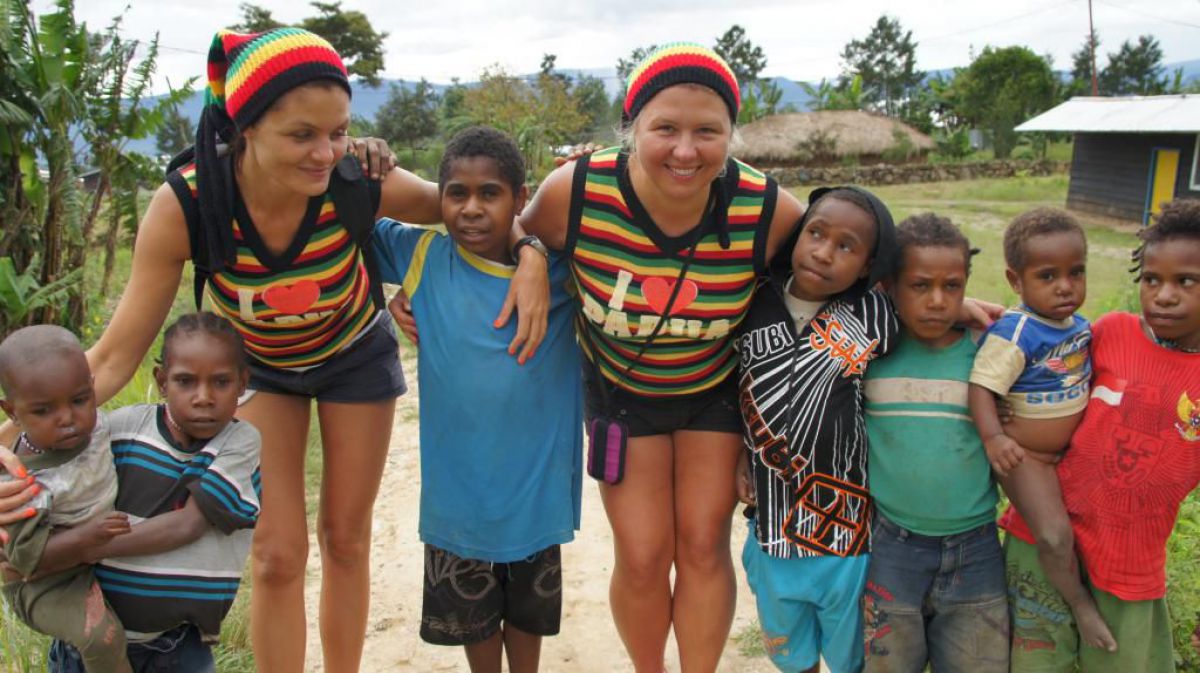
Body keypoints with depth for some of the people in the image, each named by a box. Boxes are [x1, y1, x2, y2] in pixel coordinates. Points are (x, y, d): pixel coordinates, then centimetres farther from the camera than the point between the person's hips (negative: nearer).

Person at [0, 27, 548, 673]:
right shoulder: (185, 206, -32)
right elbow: (116, 355, -25)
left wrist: (529, 252, -35)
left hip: (354, 354, 1)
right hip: (257, 364, 0)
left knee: (346, 538, 14)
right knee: (277, 557, -1)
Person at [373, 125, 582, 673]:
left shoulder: (556, 264, -9)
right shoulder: (423, 256, -7)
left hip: (536, 479, 0)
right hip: (456, 480, 1)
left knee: (529, 606, 21)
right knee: (469, 609, 21)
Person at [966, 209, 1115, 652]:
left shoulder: (1080, 325, -1)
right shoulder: (1015, 333, -26)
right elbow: (982, 386, -29)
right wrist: (993, 437, -41)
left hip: (1070, 449, 8)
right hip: (1025, 455, -8)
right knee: (1055, 534, -17)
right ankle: (1080, 604, 8)